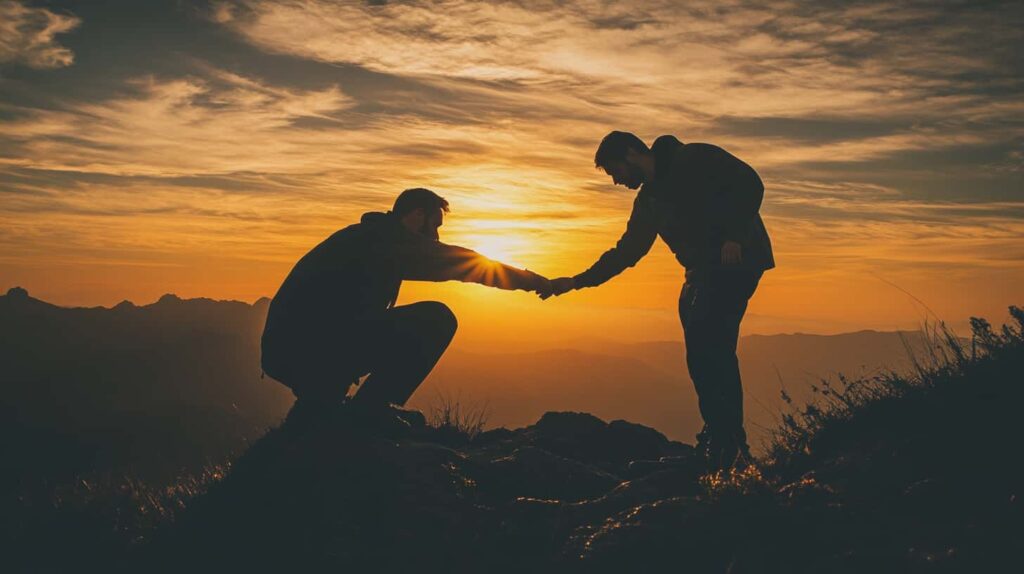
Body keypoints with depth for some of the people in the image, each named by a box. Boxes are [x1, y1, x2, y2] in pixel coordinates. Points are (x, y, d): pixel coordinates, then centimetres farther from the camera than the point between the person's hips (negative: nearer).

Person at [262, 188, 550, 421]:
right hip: (313, 350, -10)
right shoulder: (388, 237, -4)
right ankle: (365, 415, -6)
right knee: (436, 320, -12)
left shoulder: (366, 237, 24)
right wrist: (530, 280, 10)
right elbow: (462, 263, 0)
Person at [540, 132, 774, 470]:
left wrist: (733, 237, -24)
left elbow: (750, 182, -14)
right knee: (704, 357, 2)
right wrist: (576, 281, 17)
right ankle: (725, 443, 9)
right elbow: (626, 251, 21)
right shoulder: (648, 198, 17)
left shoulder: (695, 160, -6)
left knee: (709, 348, -18)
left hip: (736, 261, -8)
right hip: (701, 272, 8)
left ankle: (728, 448, -16)